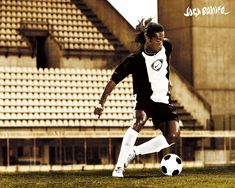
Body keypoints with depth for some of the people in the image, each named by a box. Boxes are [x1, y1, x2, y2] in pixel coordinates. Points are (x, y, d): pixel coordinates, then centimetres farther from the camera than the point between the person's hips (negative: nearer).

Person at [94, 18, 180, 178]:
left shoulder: (167, 47, -6)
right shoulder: (135, 59, -16)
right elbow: (114, 80, -13)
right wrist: (101, 103, -17)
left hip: (163, 101, 5)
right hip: (145, 100, -4)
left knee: (173, 137, -15)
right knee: (140, 121, -36)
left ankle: (134, 152, 0)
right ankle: (119, 167, -35)